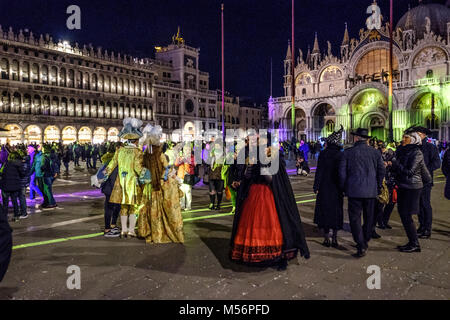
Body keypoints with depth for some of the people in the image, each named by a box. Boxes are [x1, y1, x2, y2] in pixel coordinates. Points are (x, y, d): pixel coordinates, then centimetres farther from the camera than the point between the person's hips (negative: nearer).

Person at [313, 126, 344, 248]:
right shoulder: (341, 155, -2)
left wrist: (316, 187, -4)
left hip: (325, 187, -2)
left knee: (325, 211, 7)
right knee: (336, 212, 11)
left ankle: (326, 239, 10)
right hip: (337, 188, 2)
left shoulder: (323, 154, -9)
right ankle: (334, 239, 13)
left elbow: (319, 171, -10)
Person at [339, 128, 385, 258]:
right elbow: (382, 171, 7)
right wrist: (378, 187, 19)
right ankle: (365, 241, 32)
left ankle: (361, 247, -6)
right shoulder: (376, 152, 3)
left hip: (354, 190, -4)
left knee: (355, 218, 1)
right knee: (369, 217, 18)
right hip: (371, 191, 4)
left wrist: (344, 188, 8)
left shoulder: (348, 152, -6)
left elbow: (342, 172, -5)